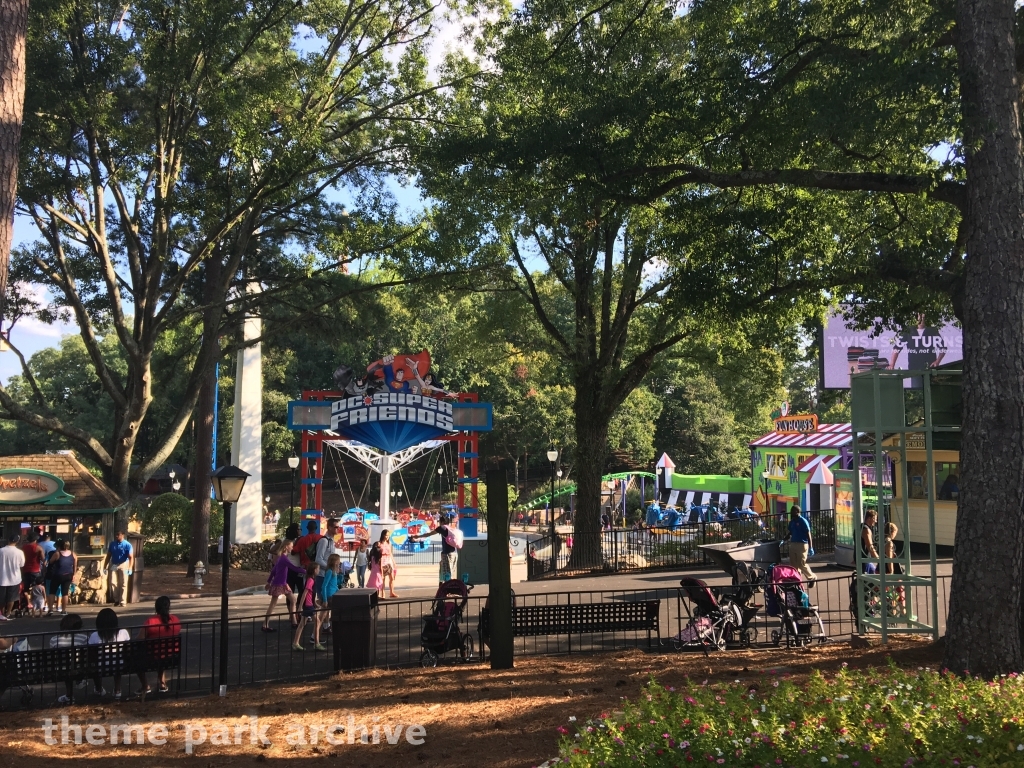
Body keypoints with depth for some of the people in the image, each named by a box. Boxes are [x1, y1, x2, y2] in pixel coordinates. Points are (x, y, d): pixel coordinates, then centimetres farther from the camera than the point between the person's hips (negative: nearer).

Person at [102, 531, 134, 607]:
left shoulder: (127, 545, -8)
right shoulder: (112, 544, 6)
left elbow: (131, 557, -15)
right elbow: (108, 556, 12)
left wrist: (130, 568, -27)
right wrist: (105, 567, 8)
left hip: (123, 565, -4)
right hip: (114, 565, 4)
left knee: (123, 584, -2)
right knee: (113, 583, -4)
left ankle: (122, 602, 2)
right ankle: (116, 600, 11)